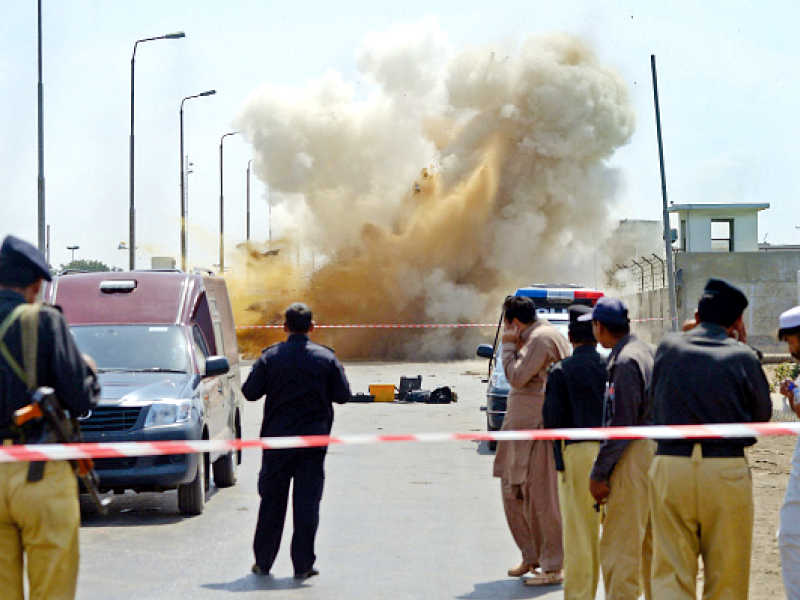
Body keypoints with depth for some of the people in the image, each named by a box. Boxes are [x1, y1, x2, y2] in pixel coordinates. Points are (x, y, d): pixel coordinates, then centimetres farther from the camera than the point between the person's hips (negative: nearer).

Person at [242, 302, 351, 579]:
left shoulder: (270, 357, -4)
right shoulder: (326, 358, -3)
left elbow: (250, 392, -1)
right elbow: (343, 395, -1)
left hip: (277, 437, 1)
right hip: (313, 438, 0)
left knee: (272, 501, 9)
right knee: (307, 502, 4)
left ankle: (263, 561, 14)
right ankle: (303, 565, 3)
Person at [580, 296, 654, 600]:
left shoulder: (625, 362, -15)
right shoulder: (647, 351, 14)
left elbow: (621, 426, -19)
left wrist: (598, 474, -15)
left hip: (634, 455, -10)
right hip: (656, 453, 10)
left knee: (619, 544, -7)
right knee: (652, 543, 15)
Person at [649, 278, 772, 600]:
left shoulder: (668, 347, 4)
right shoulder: (742, 356, -3)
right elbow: (763, 414, 9)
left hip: (670, 465, 2)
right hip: (727, 470, -1)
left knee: (670, 573, 2)